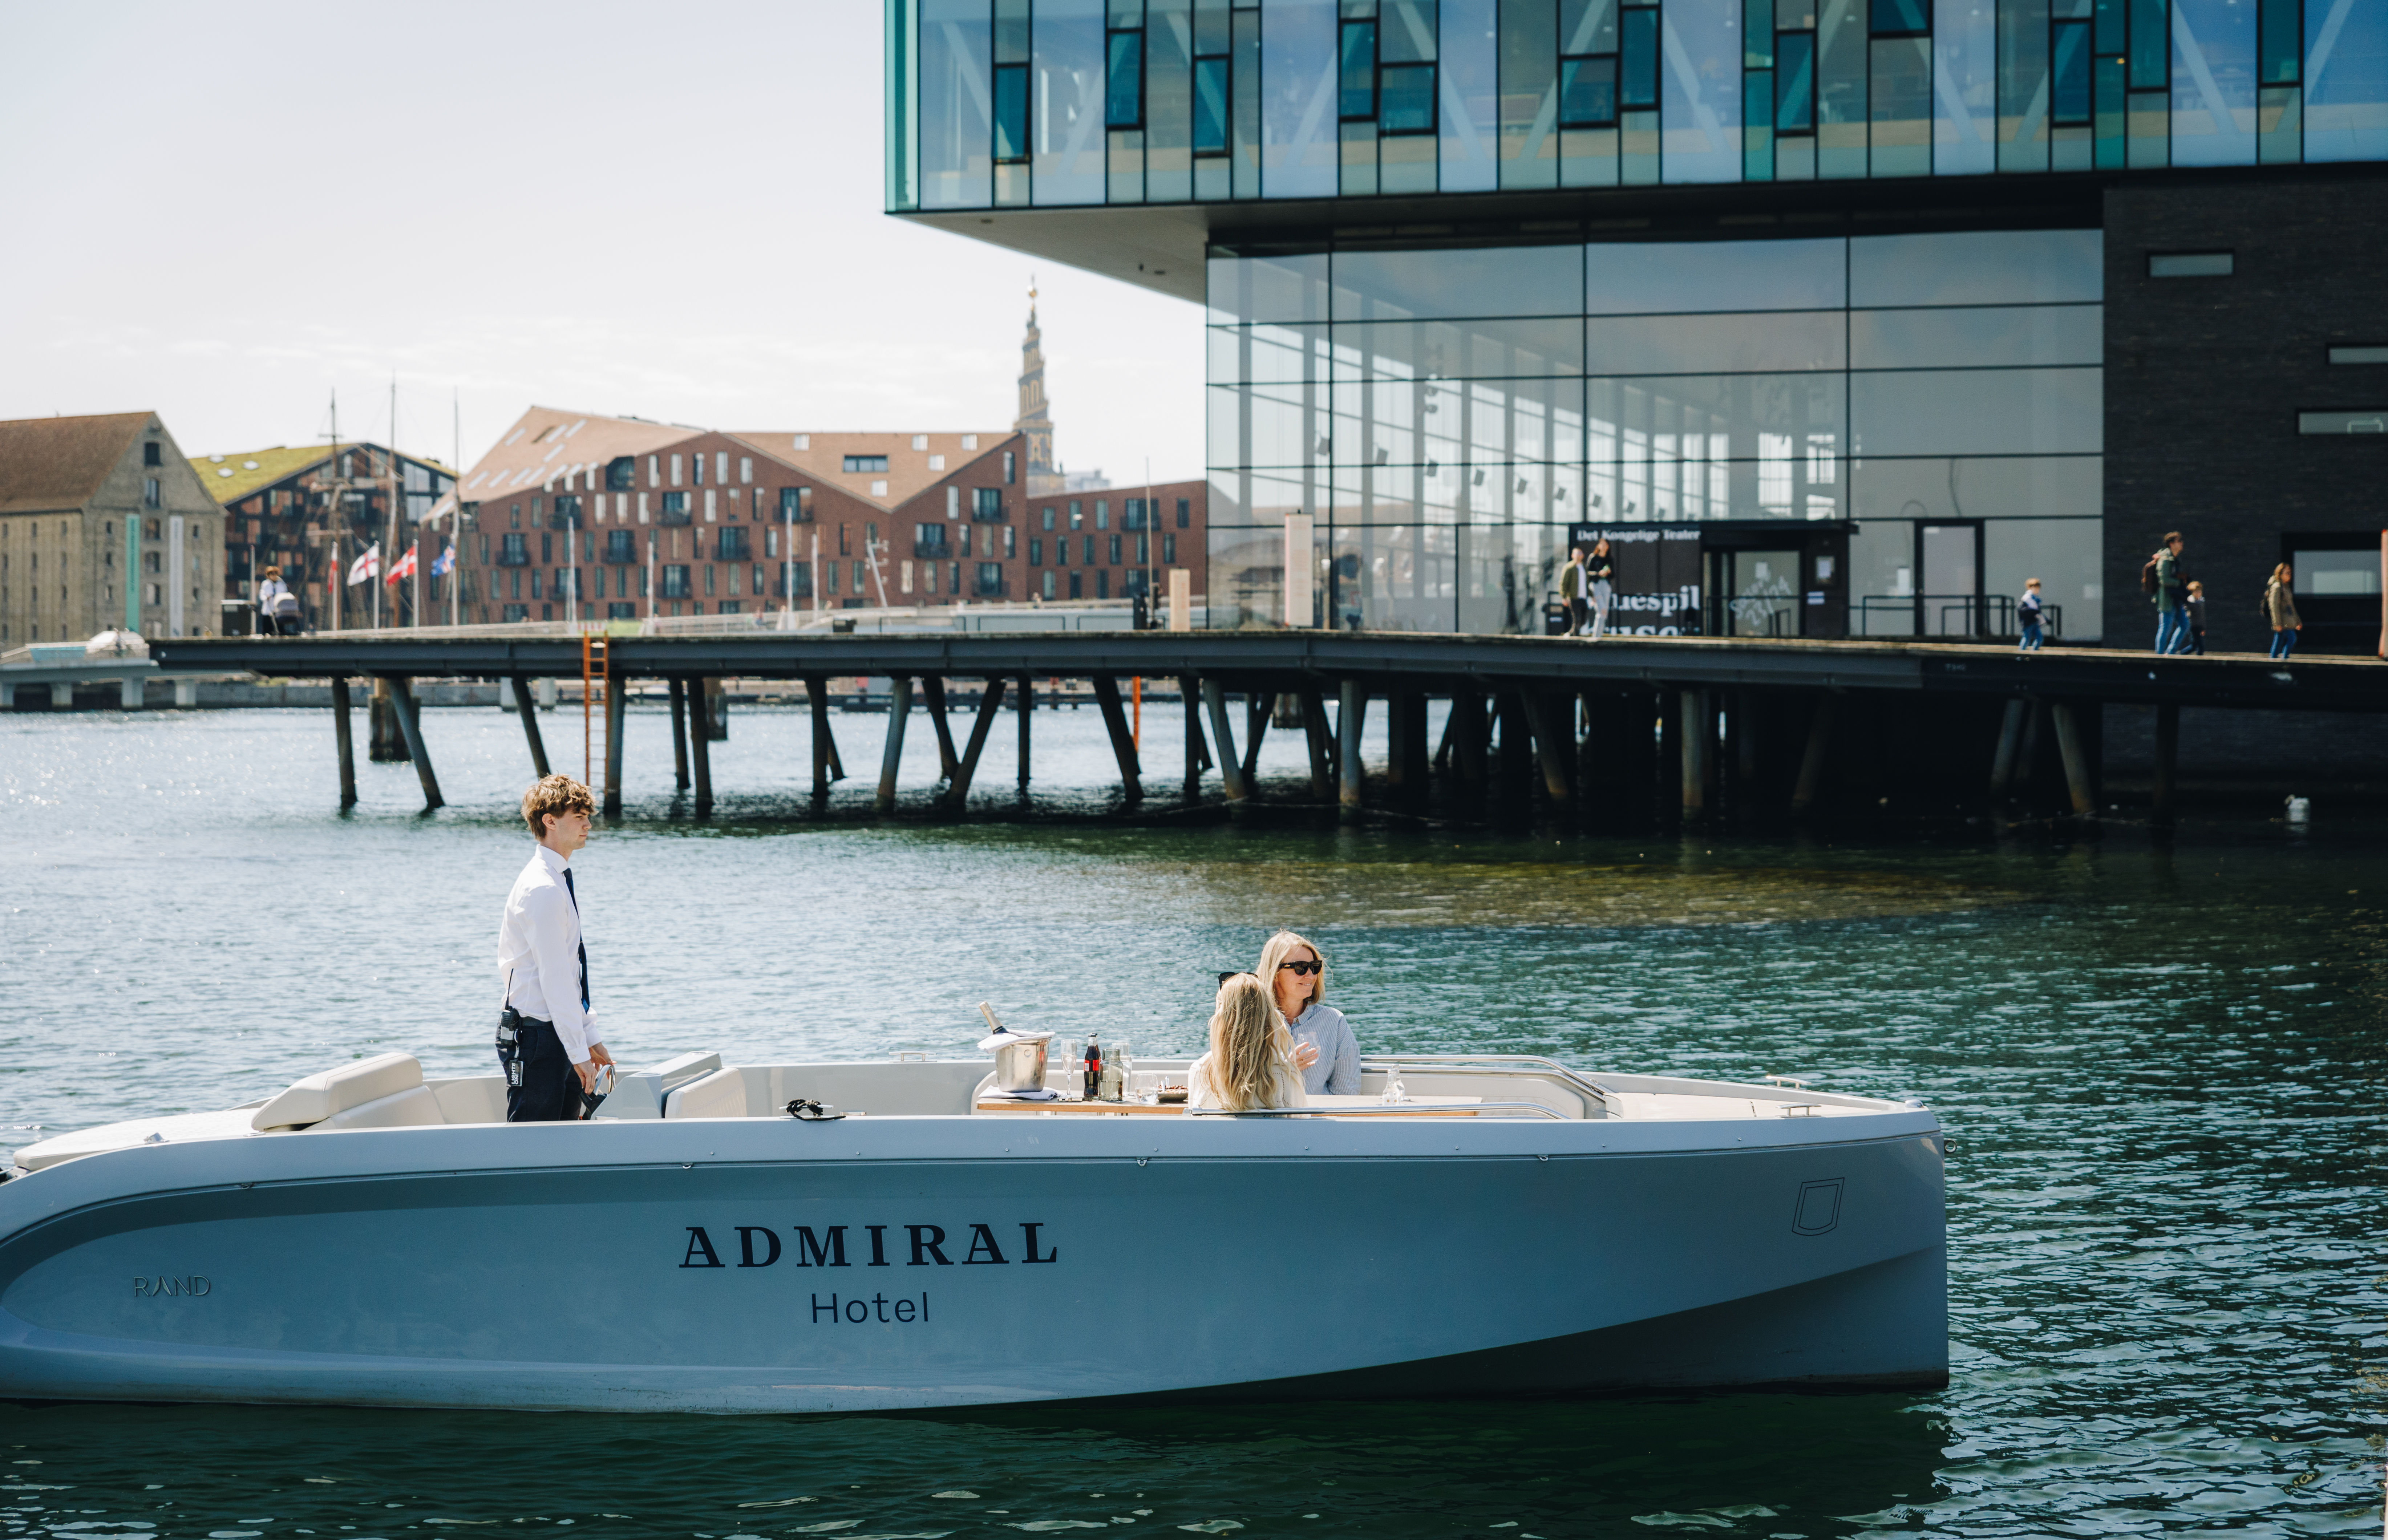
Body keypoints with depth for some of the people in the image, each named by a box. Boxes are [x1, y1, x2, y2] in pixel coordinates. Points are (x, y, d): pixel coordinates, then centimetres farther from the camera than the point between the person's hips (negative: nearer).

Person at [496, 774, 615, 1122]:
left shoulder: (561, 883, 15)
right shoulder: (542, 889, -16)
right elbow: (554, 978, -19)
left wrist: (590, 1039, 18)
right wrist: (579, 1053, -18)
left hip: (560, 1035, 10)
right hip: (537, 1039, -10)